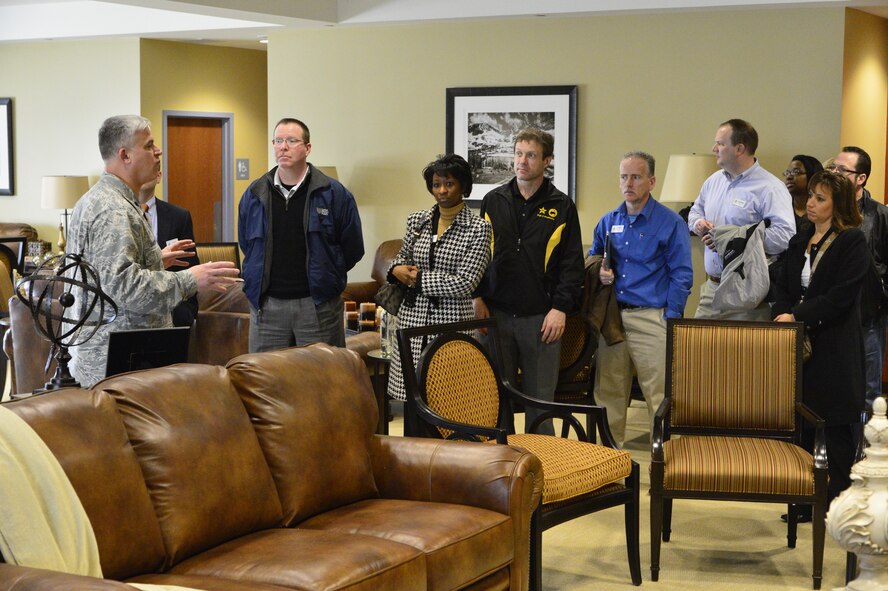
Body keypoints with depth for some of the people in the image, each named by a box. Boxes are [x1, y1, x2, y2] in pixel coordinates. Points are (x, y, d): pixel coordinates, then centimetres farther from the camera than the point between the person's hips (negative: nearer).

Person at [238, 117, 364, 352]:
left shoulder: (334, 194, -1)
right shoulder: (254, 195, 8)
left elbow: (353, 249, 5)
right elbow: (245, 245, 20)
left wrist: (323, 276, 8)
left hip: (318, 305, -2)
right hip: (267, 304, 2)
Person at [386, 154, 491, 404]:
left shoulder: (478, 228, -5)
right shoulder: (417, 221, 10)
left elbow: (465, 282, -11)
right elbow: (403, 257, 26)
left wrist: (418, 278, -7)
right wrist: (398, 269, 2)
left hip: (451, 322, -4)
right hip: (413, 318, 4)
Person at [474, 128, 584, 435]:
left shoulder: (562, 207, 3)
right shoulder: (494, 201, 9)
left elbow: (572, 263, 1)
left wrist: (561, 308, -8)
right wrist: (478, 298, 1)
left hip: (542, 317, -2)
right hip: (496, 314, 2)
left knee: (540, 398, 3)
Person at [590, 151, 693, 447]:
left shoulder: (671, 223, -1)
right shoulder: (609, 221, 13)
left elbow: (681, 276, -3)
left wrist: (670, 319, -11)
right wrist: (599, 273, 1)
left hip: (651, 318, -5)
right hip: (611, 317, 5)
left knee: (659, 395, -7)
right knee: (608, 393, 8)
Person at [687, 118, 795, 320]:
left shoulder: (769, 188, -10)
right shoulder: (714, 181, 15)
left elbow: (784, 235, -22)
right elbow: (695, 210, 32)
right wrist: (698, 223, 5)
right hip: (712, 287, 7)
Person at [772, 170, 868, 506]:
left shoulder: (853, 241, -6)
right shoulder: (799, 242, 15)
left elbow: (841, 296, -14)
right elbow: (783, 287, 13)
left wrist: (797, 315, -17)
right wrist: (783, 316, -7)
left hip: (835, 348, -6)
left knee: (837, 426, 1)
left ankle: (838, 499, 10)